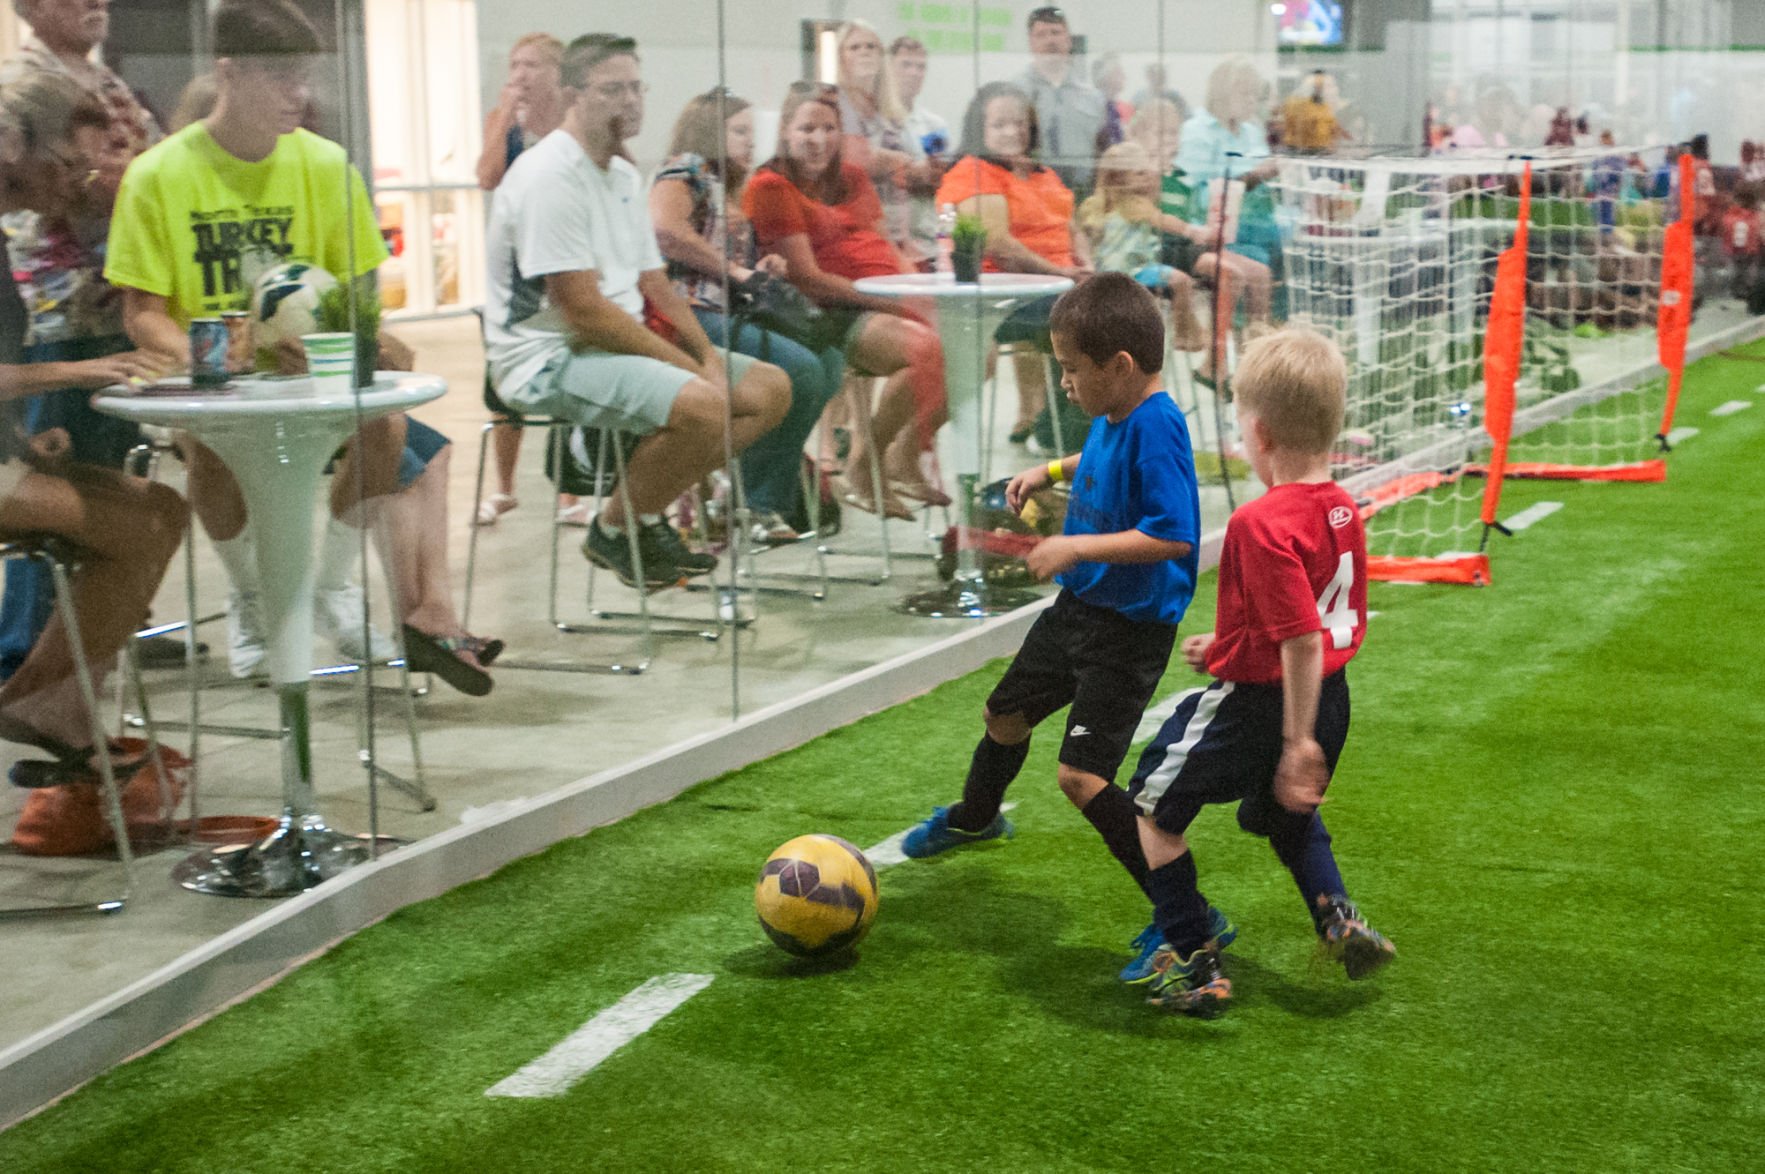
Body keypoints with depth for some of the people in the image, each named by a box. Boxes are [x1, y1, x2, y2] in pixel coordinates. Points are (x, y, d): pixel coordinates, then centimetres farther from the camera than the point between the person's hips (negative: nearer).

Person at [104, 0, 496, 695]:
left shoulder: (324, 165, 3)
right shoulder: (158, 176, -4)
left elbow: (361, 293, 6)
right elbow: (143, 312, -4)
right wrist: (202, 359, -24)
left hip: (314, 376, 2)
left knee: (384, 422, -26)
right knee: (211, 447, -34)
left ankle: (330, 585, 1)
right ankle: (250, 593, -2)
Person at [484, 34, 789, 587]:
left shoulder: (624, 176, 14)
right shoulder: (549, 176, -16)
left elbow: (655, 287, 16)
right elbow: (584, 312, -21)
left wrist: (709, 356, -3)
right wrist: (689, 366, -18)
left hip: (624, 346, 10)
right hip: (549, 360, -10)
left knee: (770, 390, 3)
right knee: (701, 405, -32)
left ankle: (645, 512, 5)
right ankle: (612, 532, -9)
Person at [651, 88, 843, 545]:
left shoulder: (730, 192, 26)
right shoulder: (686, 173, -2)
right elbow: (664, 230, -23)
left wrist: (759, 269, 9)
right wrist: (734, 271, -16)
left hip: (729, 313, 10)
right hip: (690, 316, -10)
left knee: (829, 362, -2)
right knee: (799, 369, -24)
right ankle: (760, 503, -16)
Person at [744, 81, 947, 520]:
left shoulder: (853, 178, 22)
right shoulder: (772, 187, -3)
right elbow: (808, 279, -10)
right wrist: (888, 302, -16)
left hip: (889, 305, 8)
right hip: (836, 315, -8)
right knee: (927, 348, -32)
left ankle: (905, 459, 5)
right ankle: (863, 466, -13)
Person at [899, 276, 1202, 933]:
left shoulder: (1156, 427, -26)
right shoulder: (1111, 417, 1)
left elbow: (1173, 535, -34)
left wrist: (1077, 546, -31)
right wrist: (1050, 471, 14)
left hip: (1129, 629, -9)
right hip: (1078, 606, 10)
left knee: (1080, 774, -16)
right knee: (1005, 714, 27)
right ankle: (974, 818, 59)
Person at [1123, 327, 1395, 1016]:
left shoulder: (1263, 524, -25)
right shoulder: (1344, 511, 2)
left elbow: (1304, 641, -27)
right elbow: (1342, 627, 11)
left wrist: (1297, 743, -22)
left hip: (1258, 704, -8)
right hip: (1329, 701, 8)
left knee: (1154, 805, 11)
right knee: (1288, 814, 34)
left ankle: (1192, 964, 11)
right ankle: (1337, 918, 20)